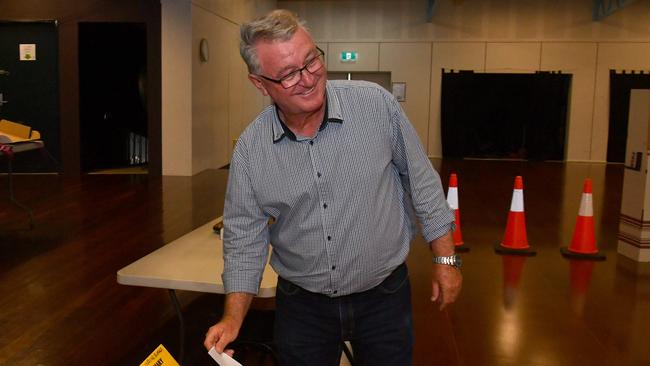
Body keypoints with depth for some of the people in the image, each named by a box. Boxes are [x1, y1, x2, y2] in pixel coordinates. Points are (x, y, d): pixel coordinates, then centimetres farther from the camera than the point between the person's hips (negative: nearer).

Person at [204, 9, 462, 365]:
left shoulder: (376, 104, -14)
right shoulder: (250, 149, -10)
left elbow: (422, 181, -4)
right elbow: (244, 238, -2)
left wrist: (445, 259, 0)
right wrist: (233, 318, -10)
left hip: (384, 296, 0)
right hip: (301, 306, 1)